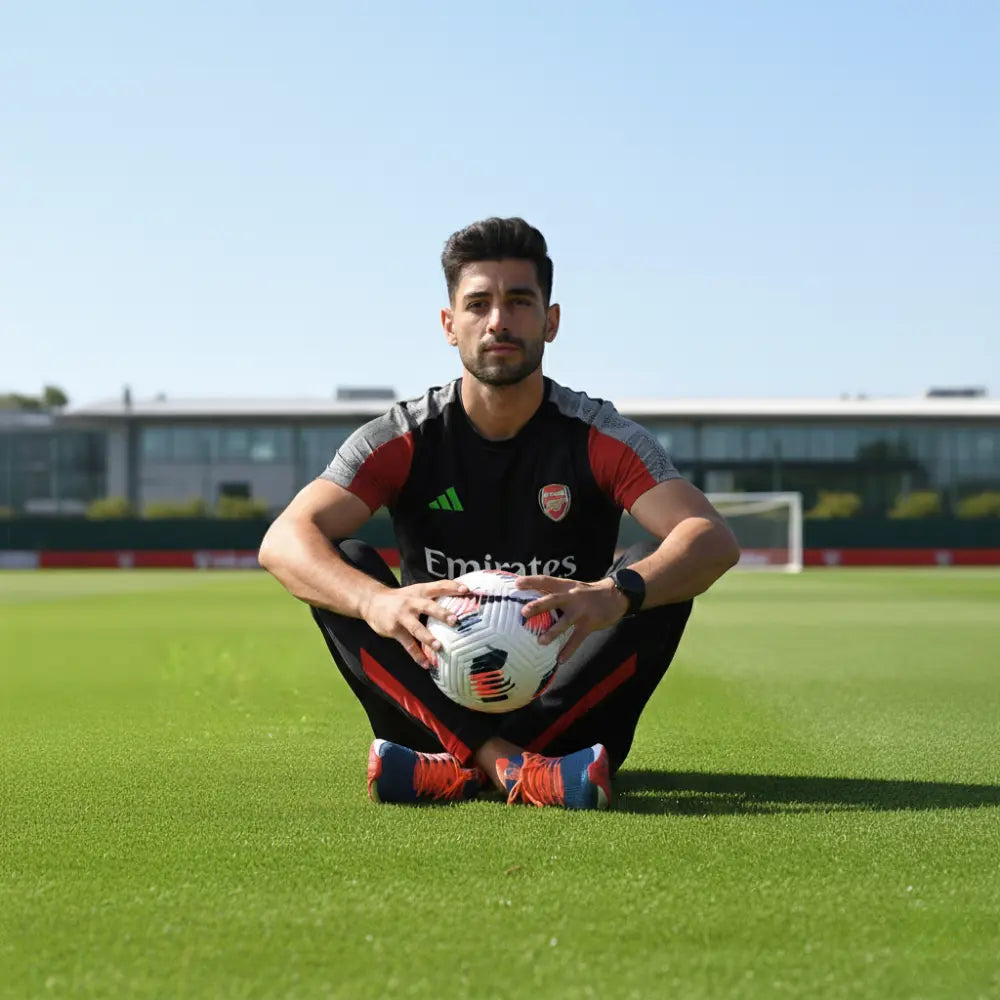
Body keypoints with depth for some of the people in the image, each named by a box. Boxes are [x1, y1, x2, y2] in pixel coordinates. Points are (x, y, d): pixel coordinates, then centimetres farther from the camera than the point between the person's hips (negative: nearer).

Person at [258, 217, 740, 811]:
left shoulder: (598, 437, -6)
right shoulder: (404, 439, -4)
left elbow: (714, 539, -21)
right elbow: (285, 540, -18)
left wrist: (616, 595, -43)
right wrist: (376, 602, -40)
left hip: (564, 706, 0)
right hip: (438, 704, 1)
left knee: (652, 579, -24)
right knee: (342, 566, -21)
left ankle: (463, 770, -35)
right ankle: (509, 765, -39)